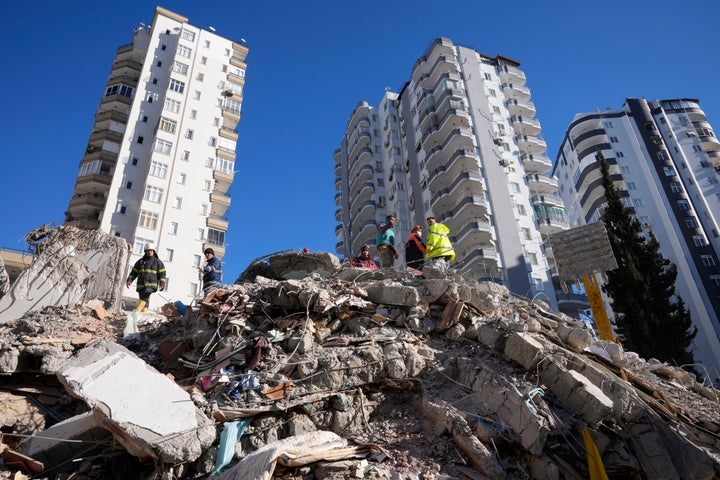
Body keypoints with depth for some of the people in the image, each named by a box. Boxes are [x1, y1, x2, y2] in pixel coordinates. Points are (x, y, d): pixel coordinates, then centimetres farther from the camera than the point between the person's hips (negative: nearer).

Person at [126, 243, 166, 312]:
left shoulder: (158, 262, 10)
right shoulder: (140, 261, 18)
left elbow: (162, 274, 4)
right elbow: (134, 272, 17)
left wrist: (162, 283, -9)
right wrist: (129, 280, 2)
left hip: (151, 284, -4)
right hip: (141, 285, 4)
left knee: (144, 298, -24)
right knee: (145, 301, 1)